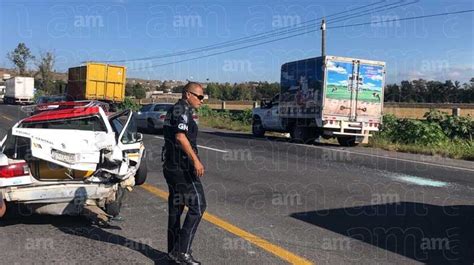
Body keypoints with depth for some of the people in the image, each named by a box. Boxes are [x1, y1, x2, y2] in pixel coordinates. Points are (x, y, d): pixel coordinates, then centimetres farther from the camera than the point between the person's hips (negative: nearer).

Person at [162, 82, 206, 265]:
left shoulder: (173, 110, 18)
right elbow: (180, 136, -26)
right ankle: (182, 250, -6)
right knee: (197, 205, -6)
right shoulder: (183, 110, -12)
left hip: (171, 166, 10)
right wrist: (195, 160, -27)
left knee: (175, 207, 13)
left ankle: (174, 250, 20)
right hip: (183, 167, -10)